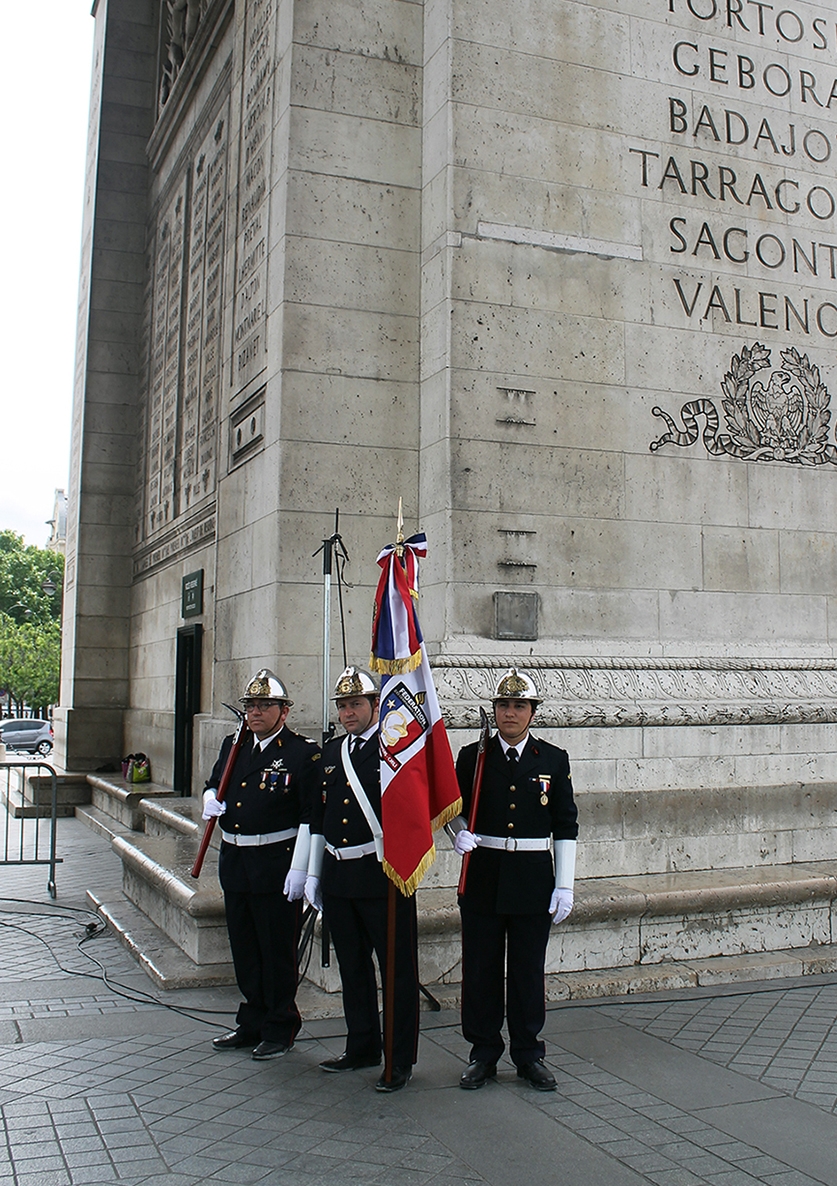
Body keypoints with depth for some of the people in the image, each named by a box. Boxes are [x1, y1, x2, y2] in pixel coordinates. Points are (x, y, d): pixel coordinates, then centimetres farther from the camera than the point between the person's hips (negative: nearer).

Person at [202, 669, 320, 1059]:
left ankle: (280, 1030, 19)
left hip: (277, 865, -7)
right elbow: (214, 784, 26)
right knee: (244, 949, 16)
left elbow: (311, 817, -14)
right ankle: (253, 1023, 31)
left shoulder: (303, 753, -10)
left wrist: (299, 870, -18)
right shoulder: (233, 746, 10)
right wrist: (211, 800, 1)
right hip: (234, 863, 7)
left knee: (278, 951, 4)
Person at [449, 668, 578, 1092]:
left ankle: (529, 1055, 23)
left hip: (533, 879, 0)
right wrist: (460, 833, -14)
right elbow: (456, 810, 10)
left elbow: (565, 826, 3)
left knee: (529, 971, 8)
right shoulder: (473, 756, 3)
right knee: (481, 970, 6)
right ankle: (483, 1053, 21)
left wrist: (564, 886, -2)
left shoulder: (554, 759, 3)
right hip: (483, 878, 0)